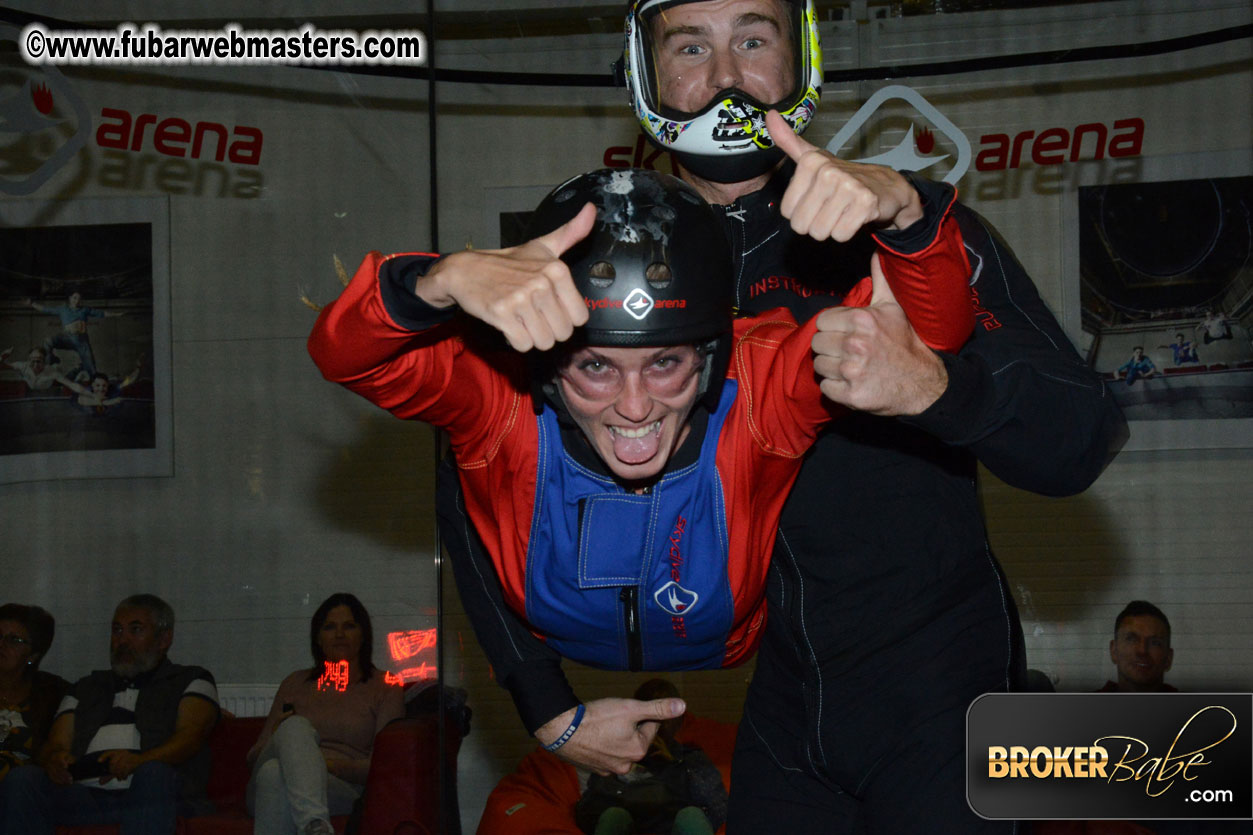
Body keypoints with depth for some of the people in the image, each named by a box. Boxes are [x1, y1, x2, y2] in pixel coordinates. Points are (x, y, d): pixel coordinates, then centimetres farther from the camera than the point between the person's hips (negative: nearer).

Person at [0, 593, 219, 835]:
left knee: (154, 774, -39)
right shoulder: (86, 688, 33)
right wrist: (54, 759, -9)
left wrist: (140, 760, -21)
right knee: (21, 779, -25)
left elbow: (190, 736, 1)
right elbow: (56, 744, 20)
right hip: (83, 794, 4)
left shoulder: (191, 681, 20)